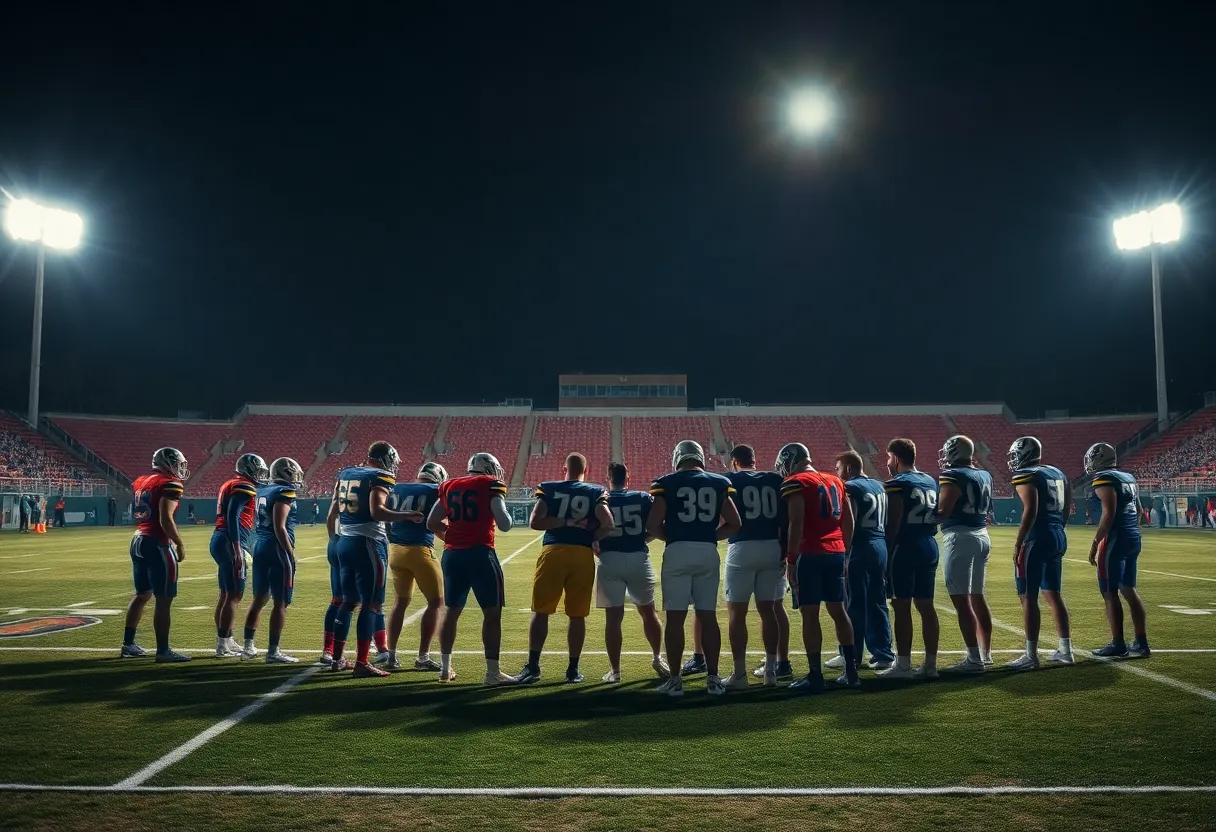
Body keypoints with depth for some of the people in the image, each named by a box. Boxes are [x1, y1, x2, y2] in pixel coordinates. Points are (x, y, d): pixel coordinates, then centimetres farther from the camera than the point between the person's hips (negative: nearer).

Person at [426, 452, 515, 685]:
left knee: (451, 611, 17)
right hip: (480, 553, -6)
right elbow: (504, 525, -10)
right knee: (492, 612, 0)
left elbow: (432, 523, 17)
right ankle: (492, 672, -1)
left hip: (452, 554, 6)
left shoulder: (449, 486, 14)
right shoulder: (491, 485, -2)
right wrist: (505, 511, 11)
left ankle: (445, 668, 23)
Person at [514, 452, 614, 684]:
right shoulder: (596, 492, 8)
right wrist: (591, 537, 9)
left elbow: (534, 522, -4)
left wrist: (565, 522, -2)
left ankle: (533, 667, 7)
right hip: (582, 554, 1)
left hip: (553, 552, 0)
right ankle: (573, 669, 14)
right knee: (577, 615, 9)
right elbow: (608, 524, -5)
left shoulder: (548, 489, 9)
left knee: (541, 611, 7)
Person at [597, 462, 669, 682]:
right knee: (648, 612, 19)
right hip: (638, 558, 1)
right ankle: (658, 659, 29)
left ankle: (614, 670, 8)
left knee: (613, 617, 3)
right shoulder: (644, 498, 5)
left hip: (610, 559, -1)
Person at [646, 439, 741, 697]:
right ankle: (713, 678, 12)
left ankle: (675, 680, 7)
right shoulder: (719, 483, 9)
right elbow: (734, 524, 8)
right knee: (708, 616, 10)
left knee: (675, 617, 3)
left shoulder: (667, 483, 0)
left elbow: (652, 525, -4)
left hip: (678, 552, -2)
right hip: (708, 552, 3)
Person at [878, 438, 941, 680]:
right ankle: (930, 664, 14)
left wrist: (886, 552, -9)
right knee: (926, 605, 10)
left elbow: (894, 524, -14)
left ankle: (903, 665, 0)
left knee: (902, 607, -3)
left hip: (906, 547, -8)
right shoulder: (930, 482, 14)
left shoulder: (897, 484, -10)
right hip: (929, 545, 8)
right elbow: (935, 517, 15)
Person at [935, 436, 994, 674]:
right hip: (982, 536, 9)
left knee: (962, 600, -6)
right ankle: (985, 652, 26)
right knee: (977, 596, 18)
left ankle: (974, 659, -7)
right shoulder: (984, 475, 11)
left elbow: (942, 512, -18)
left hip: (960, 538, -9)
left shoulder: (952, 476, -12)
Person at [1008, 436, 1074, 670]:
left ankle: (1031, 656, -2)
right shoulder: (1057, 473, 15)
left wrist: (1018, 543, -17)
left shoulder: (1025, 476, -10)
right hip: (1059, 537, 9)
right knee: (1053, 594, 16)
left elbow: (1030, 510, -20)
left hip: (1037, 539, -9)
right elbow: (1066, 508, 16)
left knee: (1028, 597, -3)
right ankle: (1065, 650, 21)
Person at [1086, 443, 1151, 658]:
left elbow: (1109, 513, -19)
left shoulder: (1103, 480, -12)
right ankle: (1141, 642, 17)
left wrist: (1095, 542, -15)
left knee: (1110, 592, -3)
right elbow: (1138, 510, 20)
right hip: (1134, 538, 9)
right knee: (1129, 589, 14)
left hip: (1116, 539, -9)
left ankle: (1118, 645, 0)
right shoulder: (1128, 478, 15)